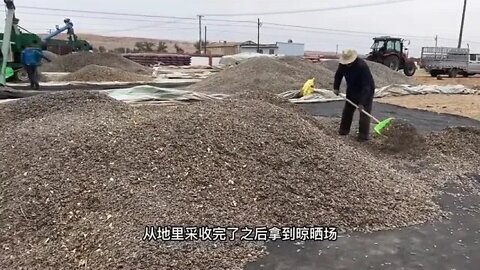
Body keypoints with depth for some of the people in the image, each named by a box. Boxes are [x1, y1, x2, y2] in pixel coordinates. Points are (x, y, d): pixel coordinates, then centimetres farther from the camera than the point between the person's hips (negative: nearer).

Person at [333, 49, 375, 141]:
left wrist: (362, 102, -38)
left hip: (366, 90, -6)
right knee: (347, 109, 12)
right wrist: (336, 87, -3)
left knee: (364, 112, -11)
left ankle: (363, 135, -8)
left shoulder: (362, 66, -35)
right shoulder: (342, 65, -15)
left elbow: (366, 86, -35)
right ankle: (344, 130, 25)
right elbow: (338, 75, 8)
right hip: (352, 90, 6)